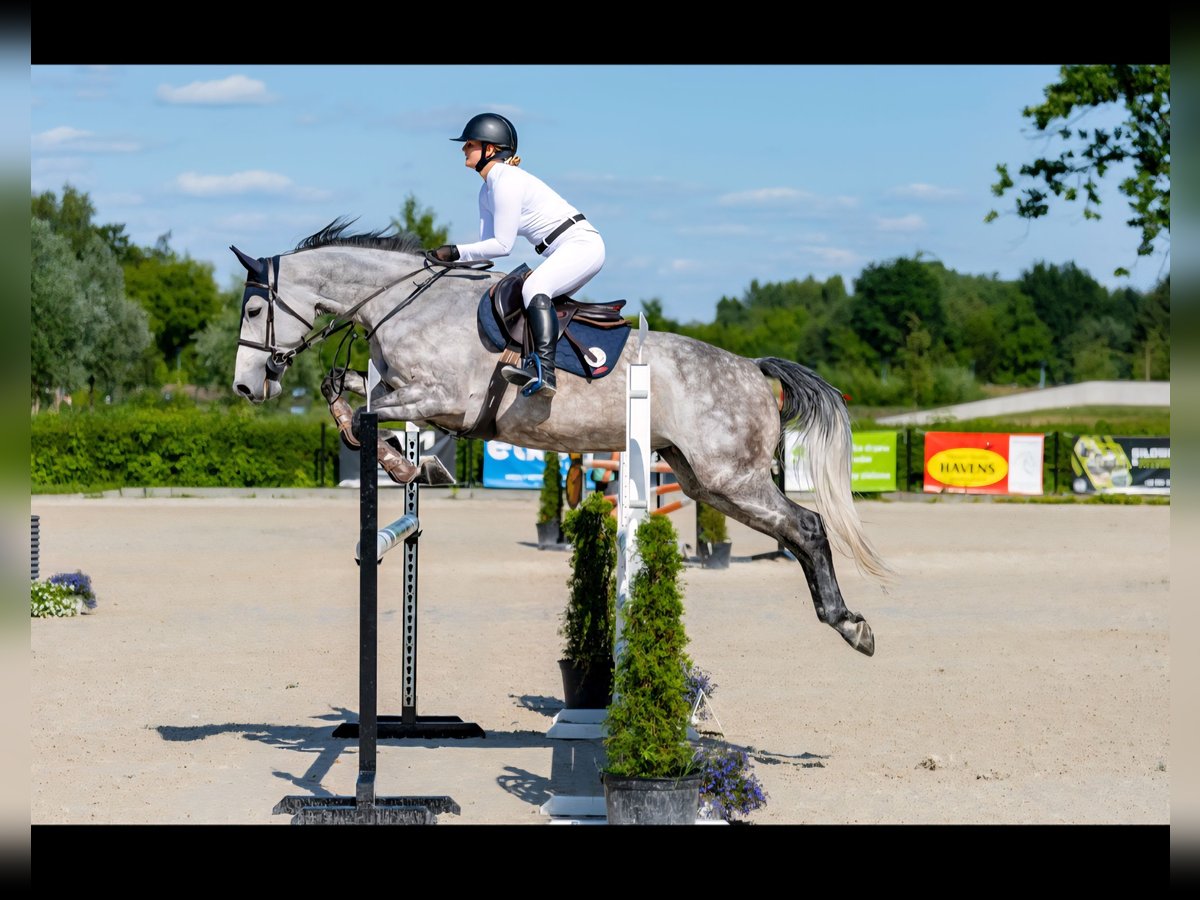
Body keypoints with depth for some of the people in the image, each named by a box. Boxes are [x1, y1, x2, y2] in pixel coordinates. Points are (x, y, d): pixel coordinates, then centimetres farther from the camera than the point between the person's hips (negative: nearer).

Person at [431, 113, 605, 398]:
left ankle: (544, 372, -46)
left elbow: (502, 246, -18)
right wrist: (446, 260, -1)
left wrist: (456, 252, -14)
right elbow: (487, 245, 12)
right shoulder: (487, 191, 15)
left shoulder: (506, 182, -17)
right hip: (561, 255, 11)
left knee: (533, 288, -32)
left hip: (583, 244, -11)